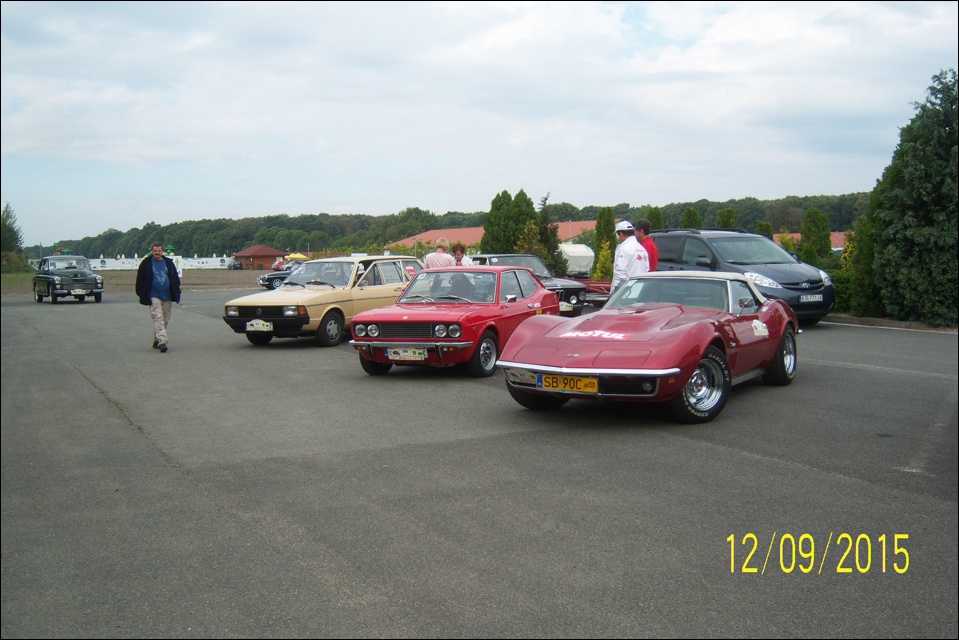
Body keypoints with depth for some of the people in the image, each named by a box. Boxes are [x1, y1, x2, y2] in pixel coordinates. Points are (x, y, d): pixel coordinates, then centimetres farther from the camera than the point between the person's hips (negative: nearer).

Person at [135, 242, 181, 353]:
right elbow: (140, 280, 3)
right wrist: (141, 295, -1)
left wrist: (176, 294, 8)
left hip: (167, 297, 4)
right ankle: (162, 342, -20)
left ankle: (157, 340, 25)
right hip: (154, 297, -4)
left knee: (165, 320, 9)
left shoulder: (169, 263, 8)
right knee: (158, 318, -13)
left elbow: (175, 278, 14)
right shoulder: (146, 263, 0)